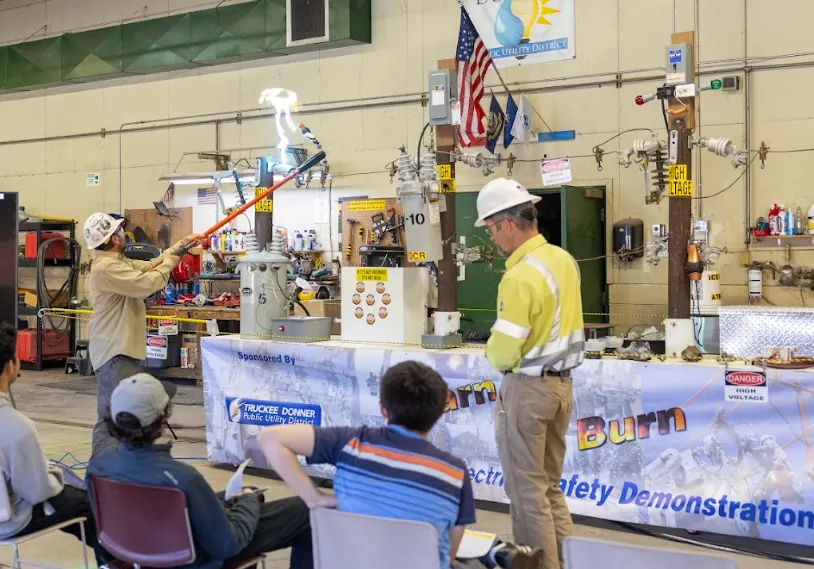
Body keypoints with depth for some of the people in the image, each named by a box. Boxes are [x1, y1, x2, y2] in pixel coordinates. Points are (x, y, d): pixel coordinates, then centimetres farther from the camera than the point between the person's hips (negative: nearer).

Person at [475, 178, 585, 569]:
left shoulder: (521, 277, -23)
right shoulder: (564, 261, 4)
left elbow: (504, 352, -22)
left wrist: (493, 351, -1)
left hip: (527, 388, -8)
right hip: (561, 382, 9)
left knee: (527, 489, 5)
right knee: (550, 485, 19)